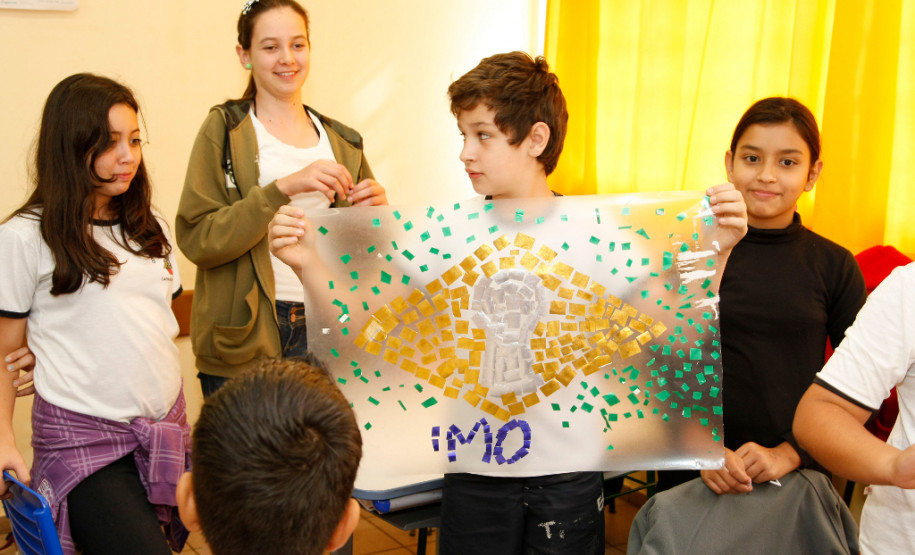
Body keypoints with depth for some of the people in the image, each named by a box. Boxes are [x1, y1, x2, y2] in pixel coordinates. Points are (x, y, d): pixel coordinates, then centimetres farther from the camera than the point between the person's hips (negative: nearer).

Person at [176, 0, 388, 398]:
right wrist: (284, 187, -22)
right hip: (247, 338, -4)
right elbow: (197, 239, -12)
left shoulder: (341, 141, 12)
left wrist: (375, 212, -6)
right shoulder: (224, 130, -1)